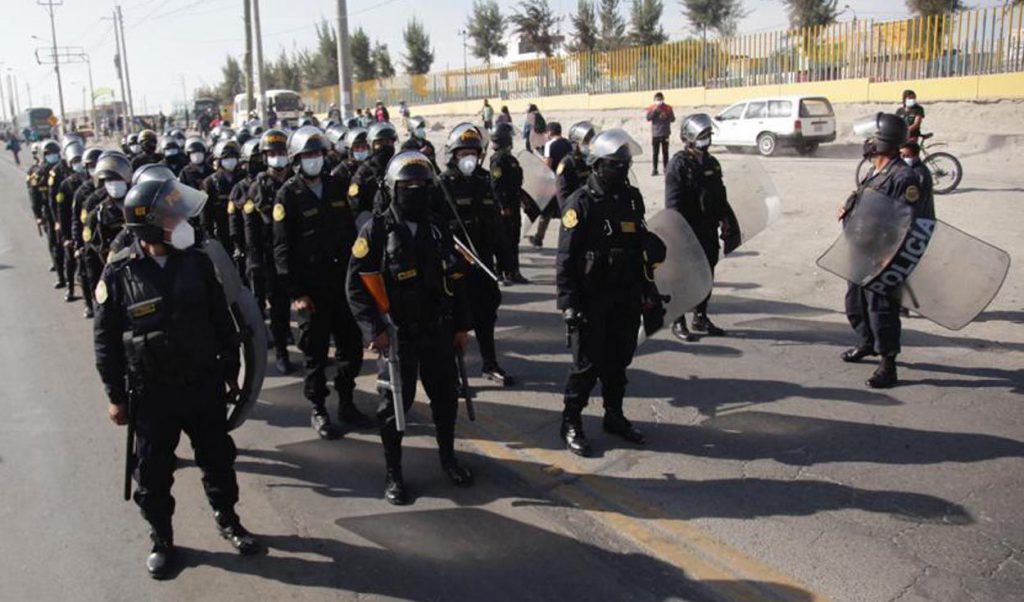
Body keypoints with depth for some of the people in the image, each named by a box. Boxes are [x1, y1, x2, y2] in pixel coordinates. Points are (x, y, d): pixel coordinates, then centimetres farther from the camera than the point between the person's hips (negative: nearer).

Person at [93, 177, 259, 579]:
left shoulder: (196, 262, -5)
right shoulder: (119, 274, -13)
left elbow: (221, 320, 4)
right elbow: (105, 340, -5)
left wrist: (230, 368, 7)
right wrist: (115, 395, -3)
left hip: (204, 384, 2)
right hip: (151, 393, -2)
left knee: (218, 458, 15)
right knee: (153, 472, 11)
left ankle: (227, 520, 37)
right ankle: (161, 540, 32)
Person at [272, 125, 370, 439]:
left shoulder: (335, 186, 8)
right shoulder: (288, 195, -6)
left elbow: (350, 232, 14)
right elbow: (282, 249, -9)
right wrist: (295, 293, -14)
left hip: (342, 281, 5)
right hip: (311, 287, -5)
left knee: (353, 345, 8)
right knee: (316, 352, 4)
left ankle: (346, 403, 25)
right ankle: (318, 411, 19)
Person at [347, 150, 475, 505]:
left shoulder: (438, 229, 5)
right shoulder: (376, 231, -9)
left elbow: (455, 279, 10)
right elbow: (356, 286, -11)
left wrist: (461, 326, 9)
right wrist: (374, 330, -18)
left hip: (438, 331, 5)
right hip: (398, 335, -4)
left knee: (445, 396, 14)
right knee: (395, 403, 6)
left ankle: (448, 458, 35)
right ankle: (393, 473, 21)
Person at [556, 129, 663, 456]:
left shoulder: (632, 198, 8)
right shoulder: (580, 203, -11)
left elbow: (641, 248, 16)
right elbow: (566, 258, -14)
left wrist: (647, 289, 16)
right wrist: (569, 303, -17)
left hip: (626, 297, 6)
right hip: (591, 299, -6)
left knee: (619, 359, 14)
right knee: (588, 364, -1)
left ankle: (614, 416, 30)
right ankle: (571, 423, 15)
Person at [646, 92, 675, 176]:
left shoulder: (668, 108, 4)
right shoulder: (651, 108, 4)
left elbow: (673, 119, 2)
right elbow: (648, 118, -8)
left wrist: (666, 116, -16)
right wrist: (654, 110, -17)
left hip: (665, 134, 0)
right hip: (655, 134, 0)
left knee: (665, 152, 3)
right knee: (655, 152, 1)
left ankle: (666, 168, 8)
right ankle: (654, 169, 2)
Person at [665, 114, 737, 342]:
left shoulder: (711, 163, 13)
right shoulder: (678, 164, -10)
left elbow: (720, 197, 20)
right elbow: (673, 203, -15)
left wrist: (729, 225, 17)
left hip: (708, 230, 7)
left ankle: (701, 317, 26)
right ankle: (678, 322, 8)